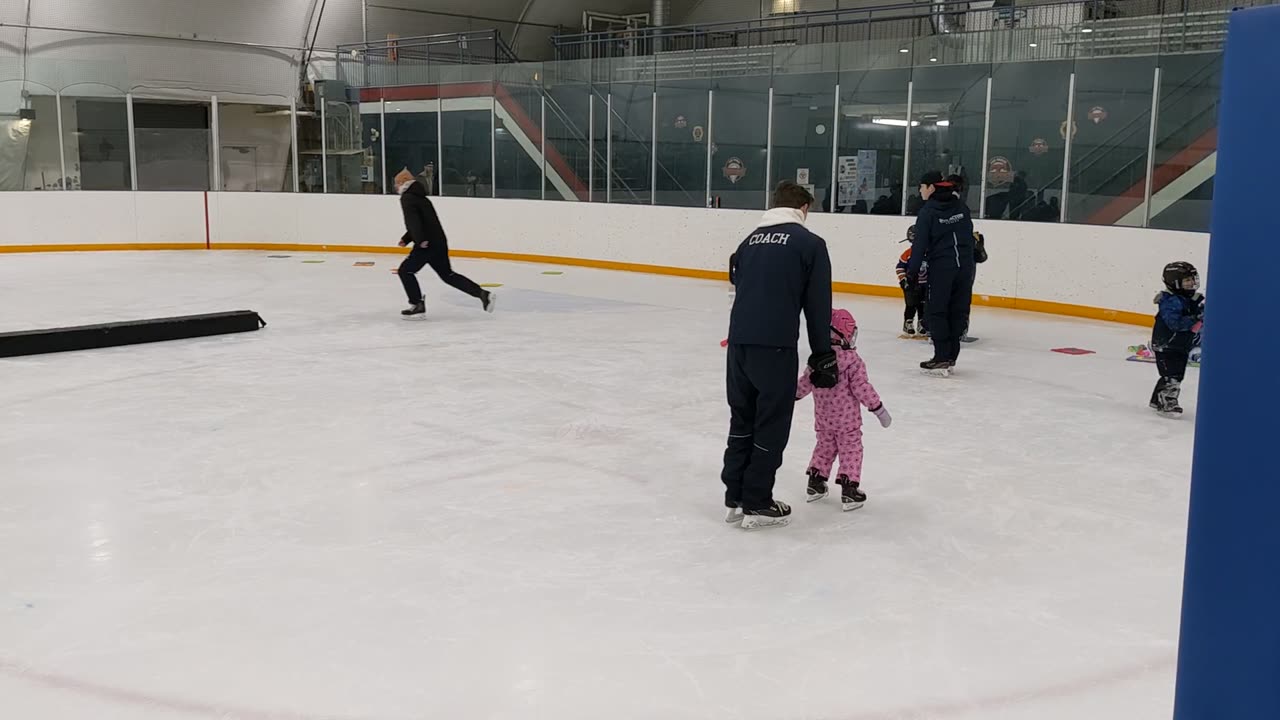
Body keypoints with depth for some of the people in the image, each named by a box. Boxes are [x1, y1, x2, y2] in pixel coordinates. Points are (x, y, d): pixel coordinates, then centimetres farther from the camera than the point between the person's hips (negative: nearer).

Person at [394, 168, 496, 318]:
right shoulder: (419, 196, 24)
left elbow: (413, 220, -23)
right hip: (439, 242, 9)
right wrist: (406, 239, 24)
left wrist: (420, 240, -31)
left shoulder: (407, 198, -7)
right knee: (447, 275, 16)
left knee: (405, 270, 2)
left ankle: (417, 305, -1)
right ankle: (483, 294, 9)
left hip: (426, 244, -9)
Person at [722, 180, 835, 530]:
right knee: (771, 426, 5)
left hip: (738, 342, 6)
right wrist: (822, 355, 4)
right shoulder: (809, 243, 0)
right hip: (775, 346, -6)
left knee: (741, 421, 17)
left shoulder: (750, 240, 16)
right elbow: (818, 306, -2)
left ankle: (735, 498, 22)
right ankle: (756, 505, 10)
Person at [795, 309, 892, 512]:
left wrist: (793, 395, 24)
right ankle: (849, 489, 0)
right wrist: (878, 408, -9)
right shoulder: (853, 361, -20)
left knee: (824, 447, 21)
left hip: (823, 417, 5)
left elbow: (805, 383, 5)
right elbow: (862, 388, -19)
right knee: (850, 450, 4)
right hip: (847, 418, -5)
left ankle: (815, 483, 25)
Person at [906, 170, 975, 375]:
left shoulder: (928, 211, -7)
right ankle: (950, 357, 14)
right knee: (958, 312, 9)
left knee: (938, 313, 2)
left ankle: (942, 359, -2)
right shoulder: (961, 206, 8)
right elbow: (969, 234, 13)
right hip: (965, 266, 5)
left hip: (941, 266, -5)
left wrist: (912, 271, -4)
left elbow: (920, 243, -9)